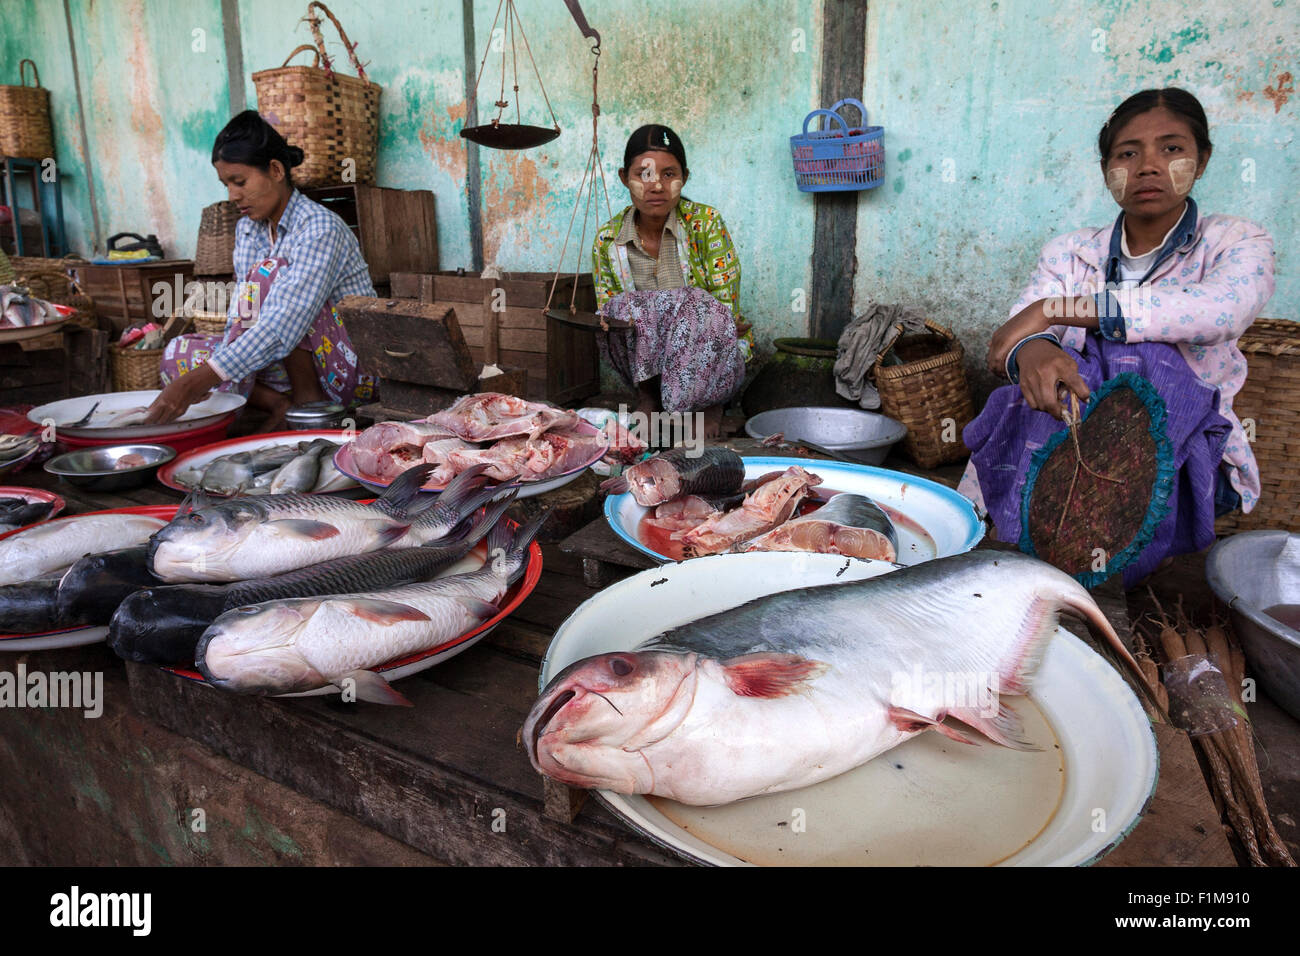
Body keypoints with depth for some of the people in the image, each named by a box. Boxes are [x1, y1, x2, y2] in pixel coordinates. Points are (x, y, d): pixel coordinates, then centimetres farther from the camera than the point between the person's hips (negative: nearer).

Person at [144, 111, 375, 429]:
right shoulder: (248, 228, 7)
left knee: (270, 273, -26)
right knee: (177, 355, -4)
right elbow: (243, 316, 3)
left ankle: (308, 399, -17)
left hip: (352, 366, -7)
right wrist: (202, 379, -14)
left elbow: (282, 327, -32)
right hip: (290, 364, 7)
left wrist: (198, 381, -38)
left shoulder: (320, 228, -20)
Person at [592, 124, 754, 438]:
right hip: (645, 364, 1)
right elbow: (605, 312, -2)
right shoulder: (607, 240, -3)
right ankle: (648, 395, -6)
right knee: (626, 307, -28)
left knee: (691, 305, -33)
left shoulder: (705, 222, -9)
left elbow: (727, 309, -10)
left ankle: (707, 404, -10)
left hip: (712, 360, -1)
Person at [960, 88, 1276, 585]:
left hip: (1183, 455, -1)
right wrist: (1031, 350, -37)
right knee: (1053, 368, -27)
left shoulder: (1236, 242, 3)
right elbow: (1012, 337, -9)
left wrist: (1052, 308, -26)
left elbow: (1222, 309, -24)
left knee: (1149, 358, -29)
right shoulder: (1070, 252, 9)